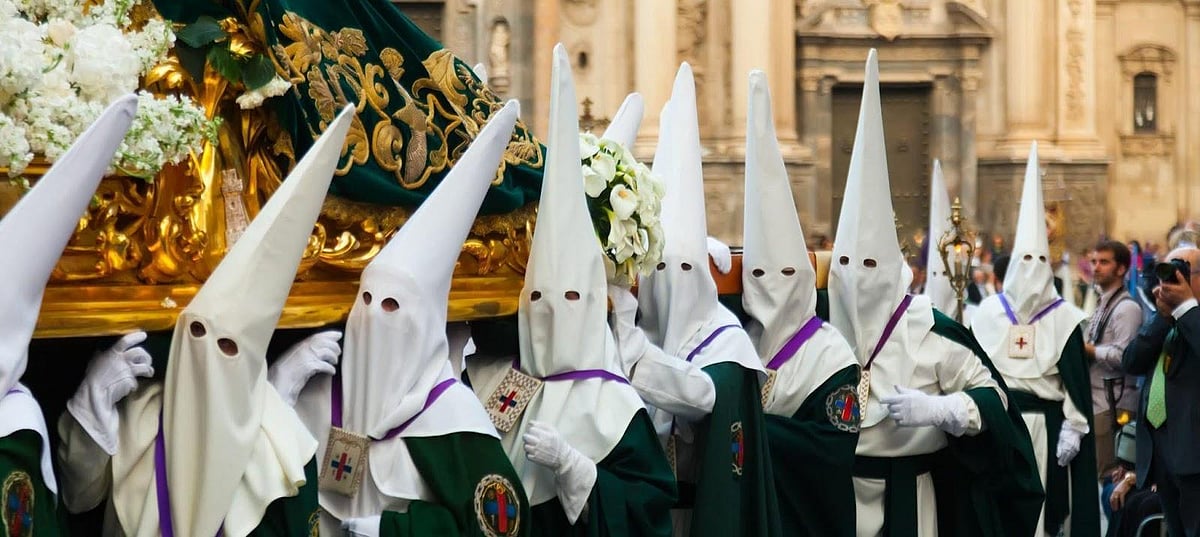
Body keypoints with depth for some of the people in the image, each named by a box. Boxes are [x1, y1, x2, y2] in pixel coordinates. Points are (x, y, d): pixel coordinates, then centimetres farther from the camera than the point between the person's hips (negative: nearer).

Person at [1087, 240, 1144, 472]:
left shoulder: (1127, 308, -12)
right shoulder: (1103, 304, 18)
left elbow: (1123, 356, -21)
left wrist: (1086, 349, -11)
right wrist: (1081, 348, 6)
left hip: (1113, 403, -9)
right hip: (1096, 399, 9)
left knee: (1103, 471, -9)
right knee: (1090, 469, 11)